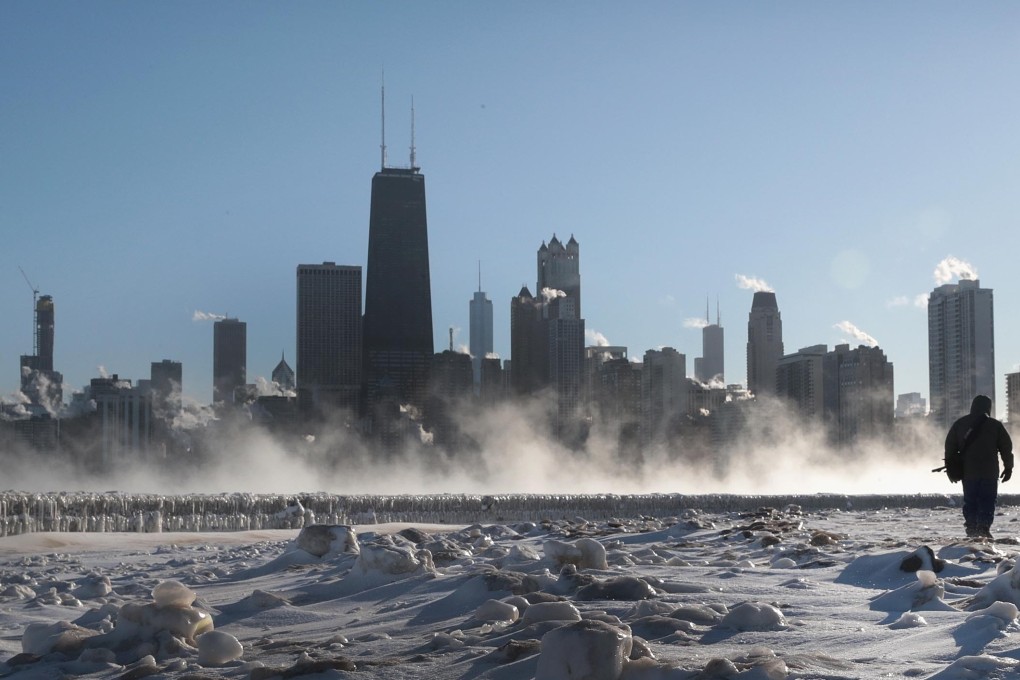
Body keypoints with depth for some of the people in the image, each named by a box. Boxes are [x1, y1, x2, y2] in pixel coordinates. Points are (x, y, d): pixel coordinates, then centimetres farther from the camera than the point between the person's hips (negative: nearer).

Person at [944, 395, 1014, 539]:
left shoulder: (959, 424, 7)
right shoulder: (995, 425, -1)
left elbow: (950, 447, 10)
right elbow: (1006, 447, 1)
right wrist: (1008, 467, 10)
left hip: (968, 472, 3)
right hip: (990, 472, -2)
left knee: (970, 501, 9)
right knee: (988, 500, 1)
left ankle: (971, 529, 4)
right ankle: (984, 528, -10)